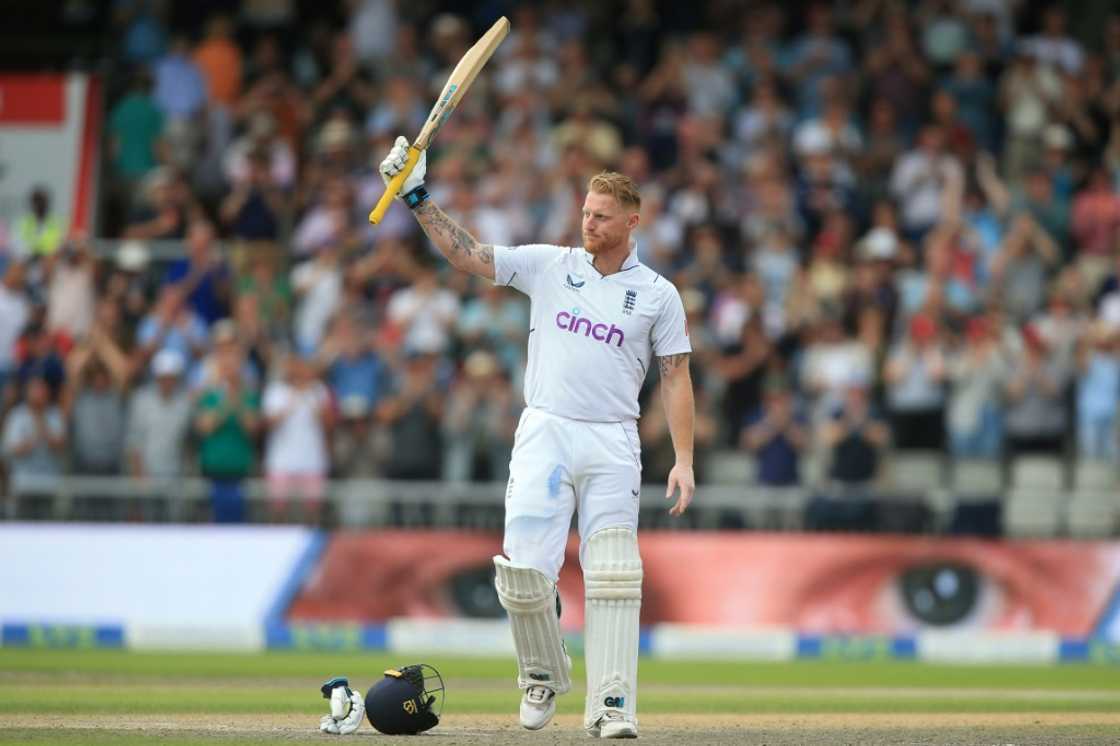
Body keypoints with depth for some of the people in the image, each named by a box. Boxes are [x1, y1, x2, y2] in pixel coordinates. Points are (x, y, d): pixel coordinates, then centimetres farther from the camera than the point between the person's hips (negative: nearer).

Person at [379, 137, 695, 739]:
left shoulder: (658, 295, 6)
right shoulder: (547, 265, 9)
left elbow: (675, 378, 5)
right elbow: (465, 254, 6)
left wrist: (684, 460, -4)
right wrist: (417, 199, -5)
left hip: (613, 443, -1)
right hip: (545, 434, 1)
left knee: (613, 578, -8)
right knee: (523, 572, -9)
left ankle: (611, 706, -5)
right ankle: (543, 674, 17)